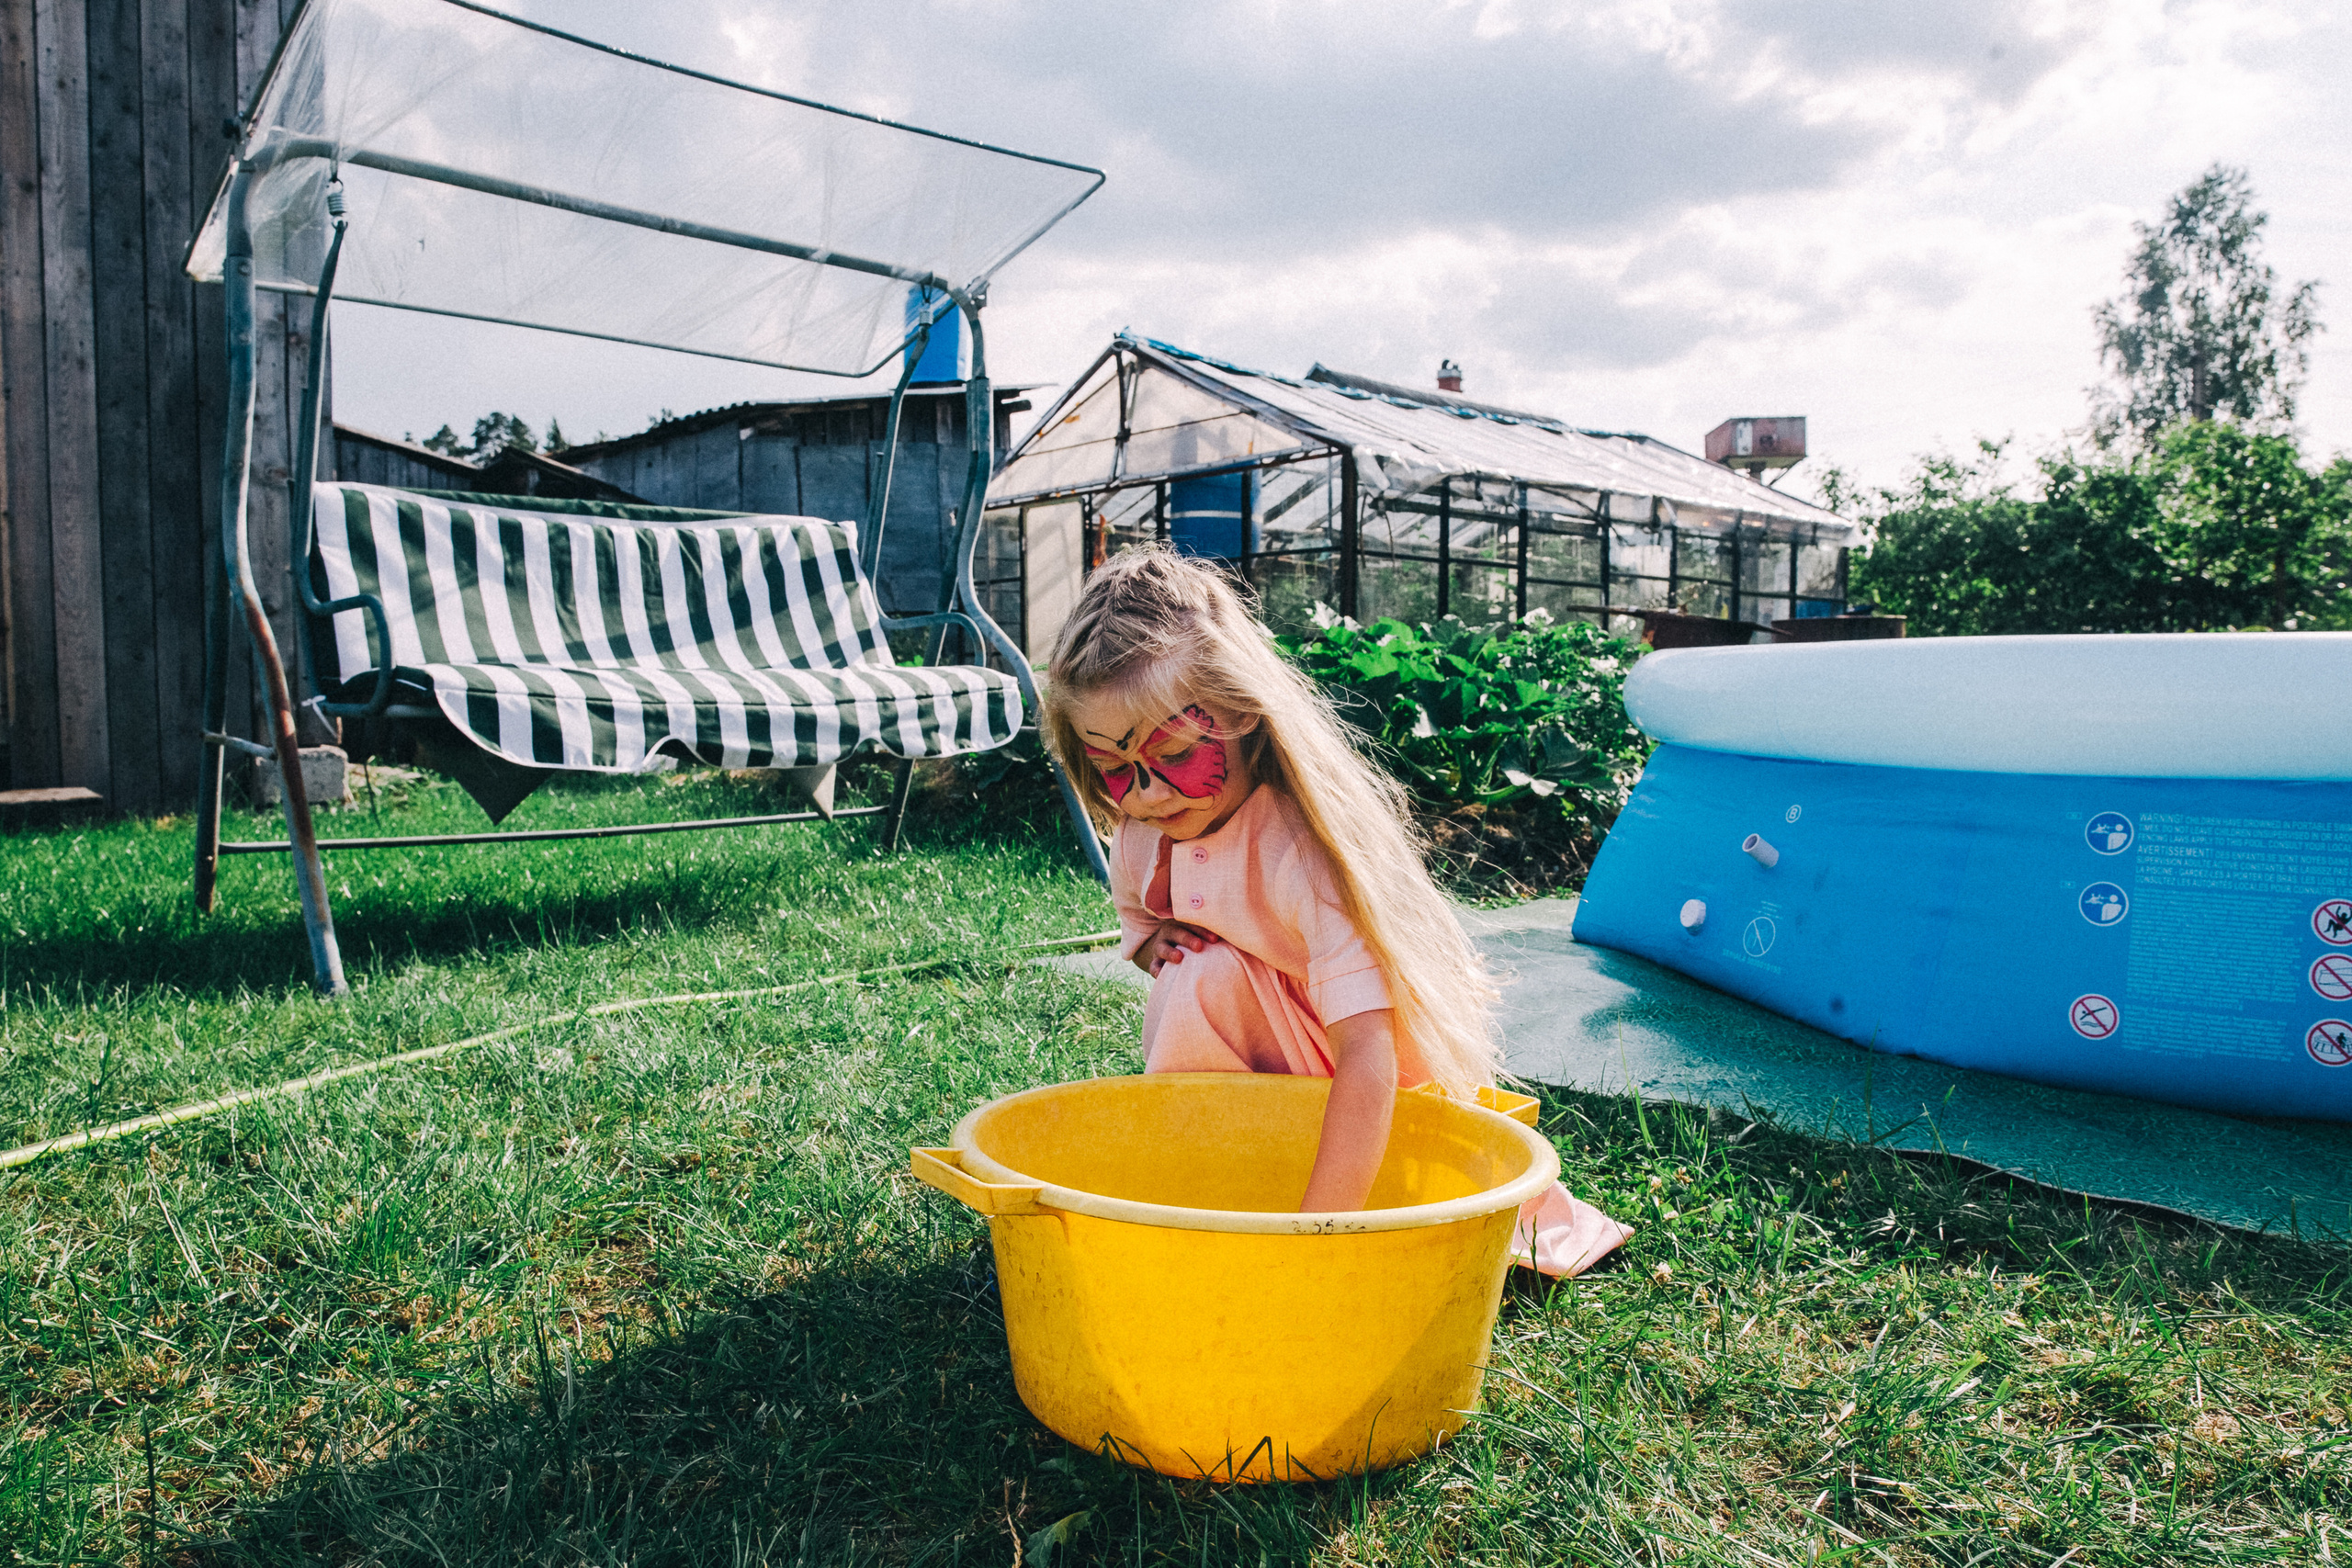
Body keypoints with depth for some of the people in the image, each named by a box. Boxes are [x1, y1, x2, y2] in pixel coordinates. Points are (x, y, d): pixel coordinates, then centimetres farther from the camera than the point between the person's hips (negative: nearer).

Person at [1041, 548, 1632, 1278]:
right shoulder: (1139, 837, -9)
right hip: (1284, 1067, 7)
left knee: (1207, 980, -27)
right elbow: (1137, 915, 16)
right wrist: (1155, 942, -10)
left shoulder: (1309, 853, -32)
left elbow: (1367, 1059, -38)